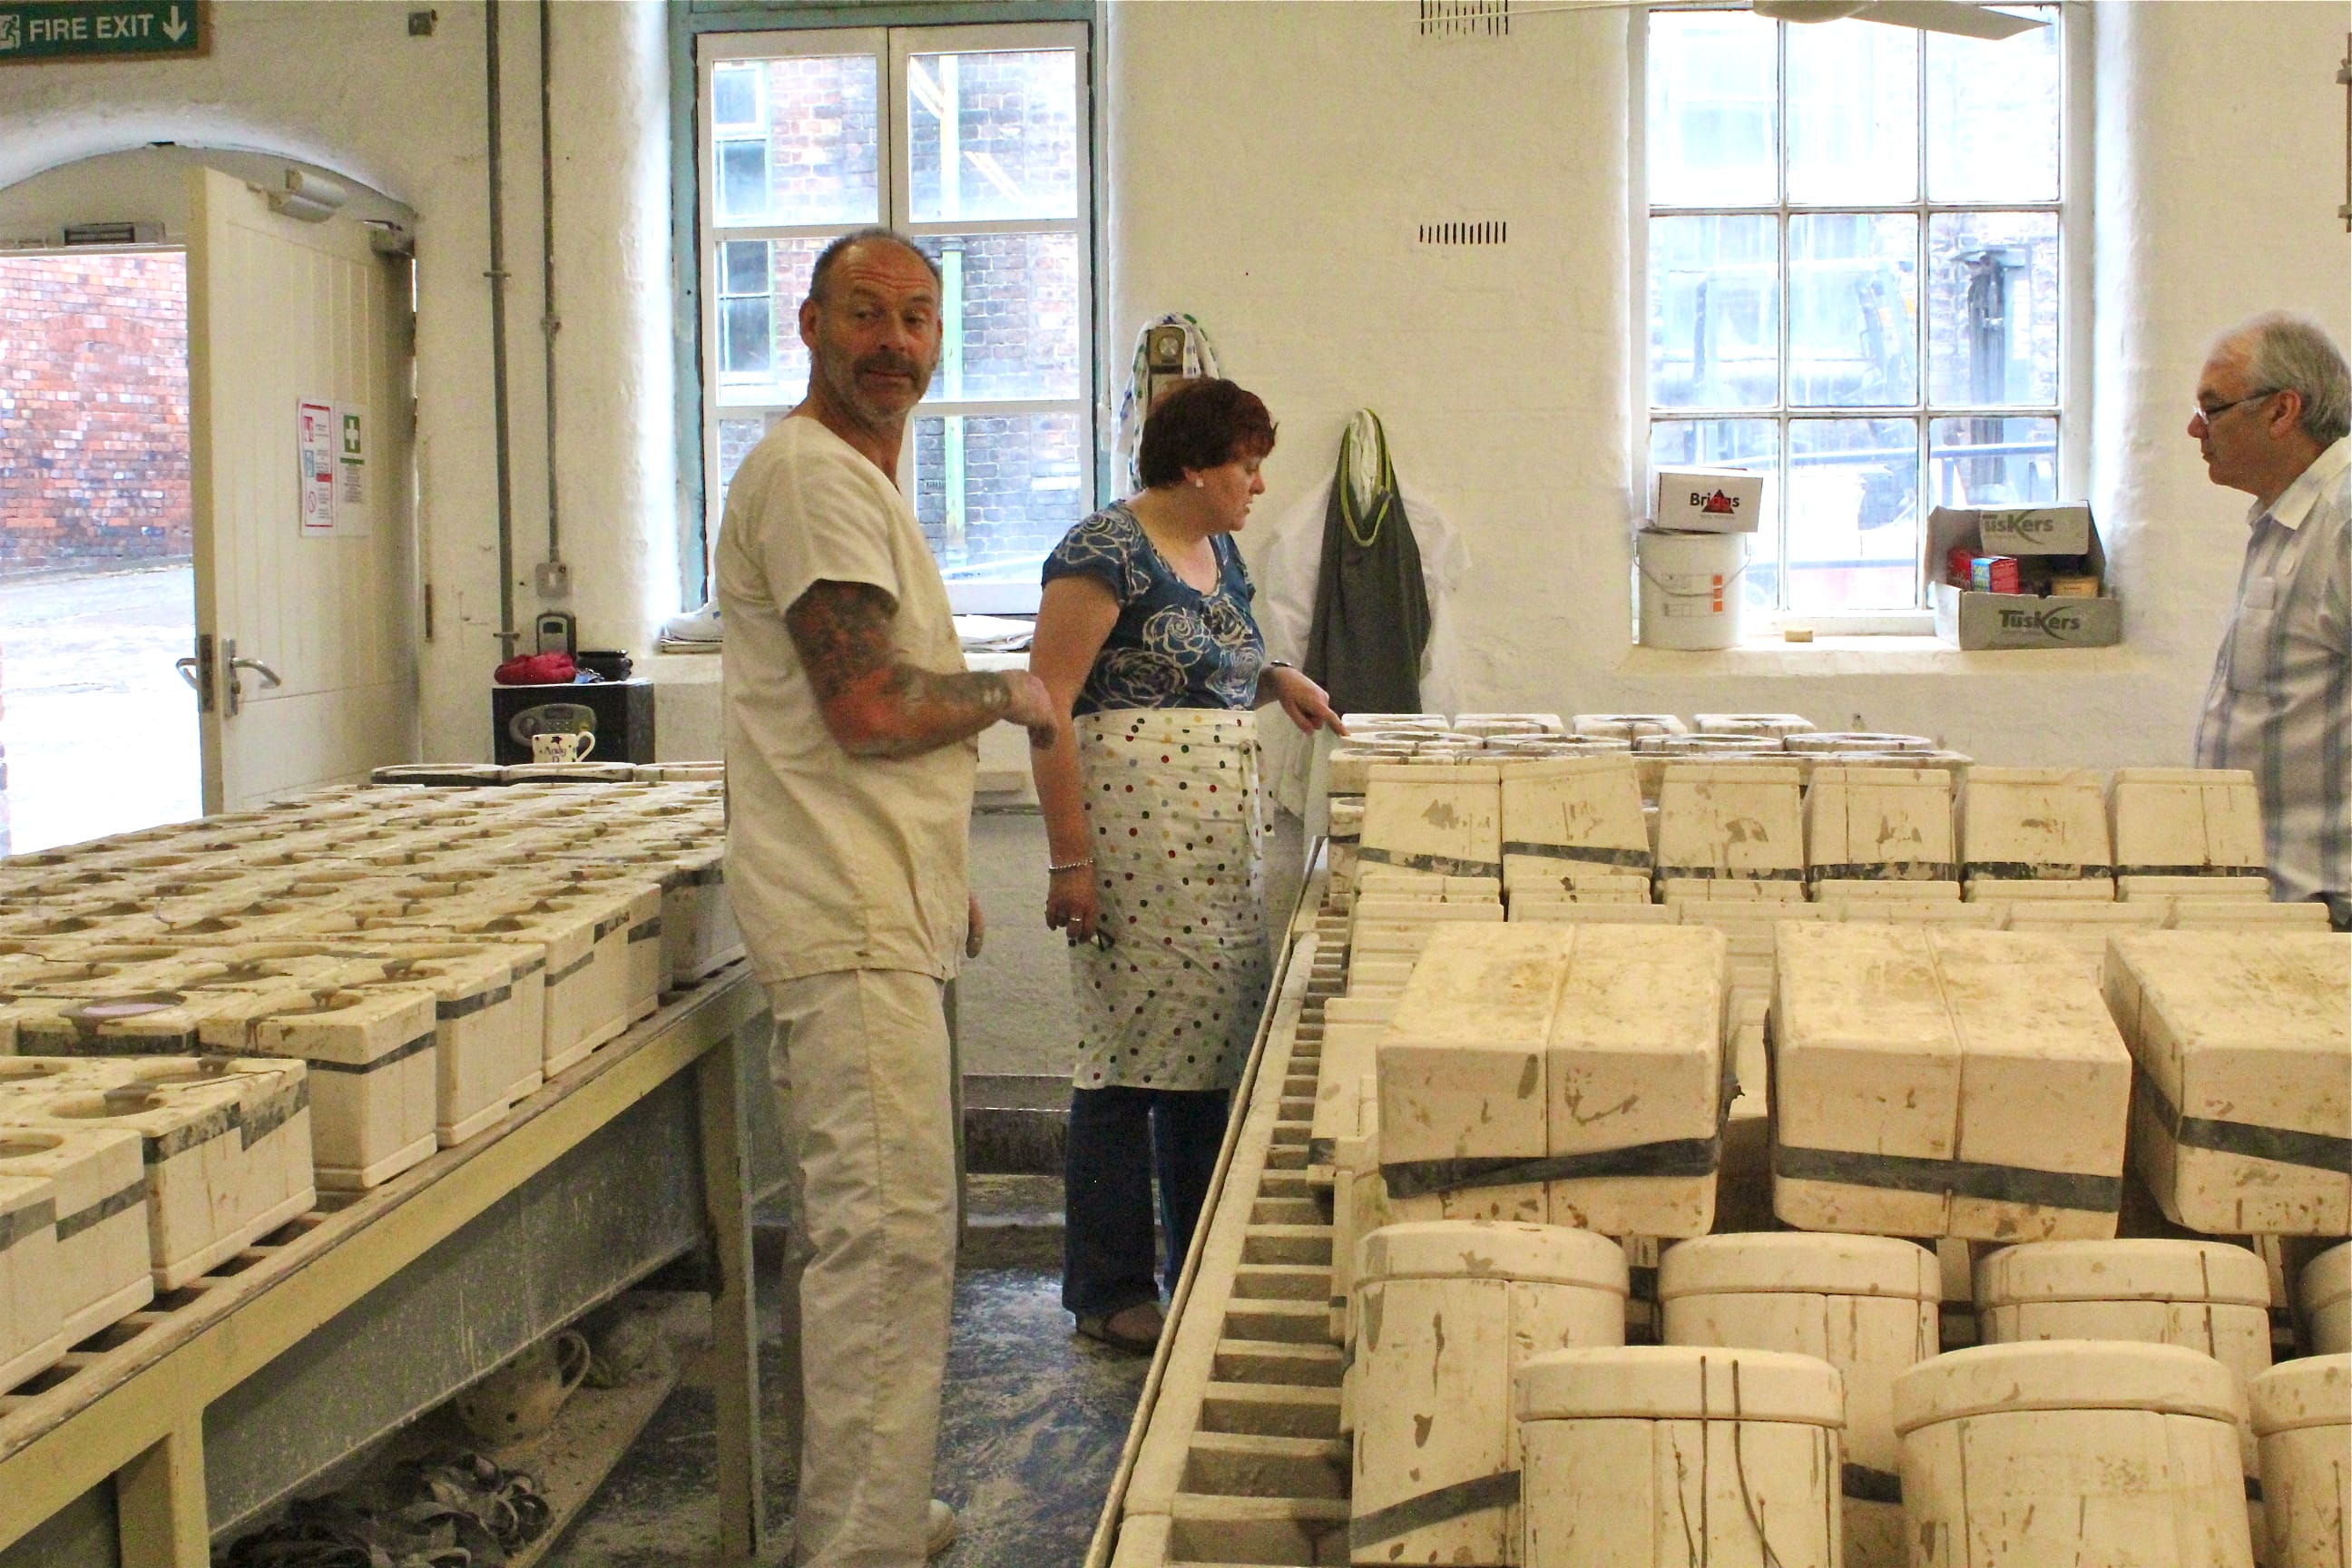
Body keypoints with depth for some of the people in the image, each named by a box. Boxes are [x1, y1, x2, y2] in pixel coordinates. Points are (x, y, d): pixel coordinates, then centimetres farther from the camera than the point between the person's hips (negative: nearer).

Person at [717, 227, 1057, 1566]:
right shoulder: (809, 474, -12)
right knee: (889, 1232, -10)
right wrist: (1007, 694, -4)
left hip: (885, 914, 11)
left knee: (860, 1230, 16)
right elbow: (868, 706, -21)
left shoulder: (866, 478, 22)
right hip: (849, 920, -11)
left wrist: (945, 880, 24)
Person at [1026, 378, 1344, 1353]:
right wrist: (1069, 859, -19)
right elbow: (1047, 703, -15)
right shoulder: (1106, 553, -11)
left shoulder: (1219, 551, 16)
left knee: (1212, 1049, 12)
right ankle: (1109, 1291, 8)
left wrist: (1274, 678, 12)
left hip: (1223, 846, 9)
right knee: (1129, 1055, -3)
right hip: (1129, 844, -9)